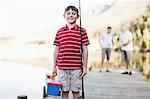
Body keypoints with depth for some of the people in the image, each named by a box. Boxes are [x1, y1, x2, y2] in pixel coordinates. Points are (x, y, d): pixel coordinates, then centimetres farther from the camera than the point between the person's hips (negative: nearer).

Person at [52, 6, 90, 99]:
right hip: (62, 67, 2)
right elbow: (57, 50, 9)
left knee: (76, 91, 8)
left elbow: (85, 50, 1)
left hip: (77, 67, -1)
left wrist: (85, 67, -2)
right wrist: (54, 66, 8)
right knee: (64, 91, 10)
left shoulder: (82, 31, 0)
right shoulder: (60, 32, 6)